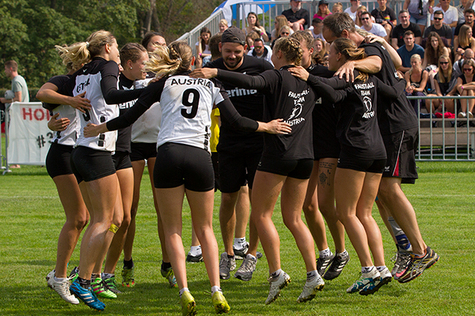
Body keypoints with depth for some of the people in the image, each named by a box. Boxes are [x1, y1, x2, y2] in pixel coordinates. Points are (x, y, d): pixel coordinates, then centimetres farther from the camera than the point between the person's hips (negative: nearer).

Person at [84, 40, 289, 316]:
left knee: (173, 229, 4)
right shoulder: (211, 84, 18)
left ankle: (184, 292, -11)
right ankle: (216, 291, -1)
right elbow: (236, 121, 14)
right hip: (201, 156, 2)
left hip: (169, 153, -2)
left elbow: (131, 115, 11)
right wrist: (266, 126, 30)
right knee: (205, 228, 14)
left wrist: (100, 128, 25)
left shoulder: (164, 82, 13)